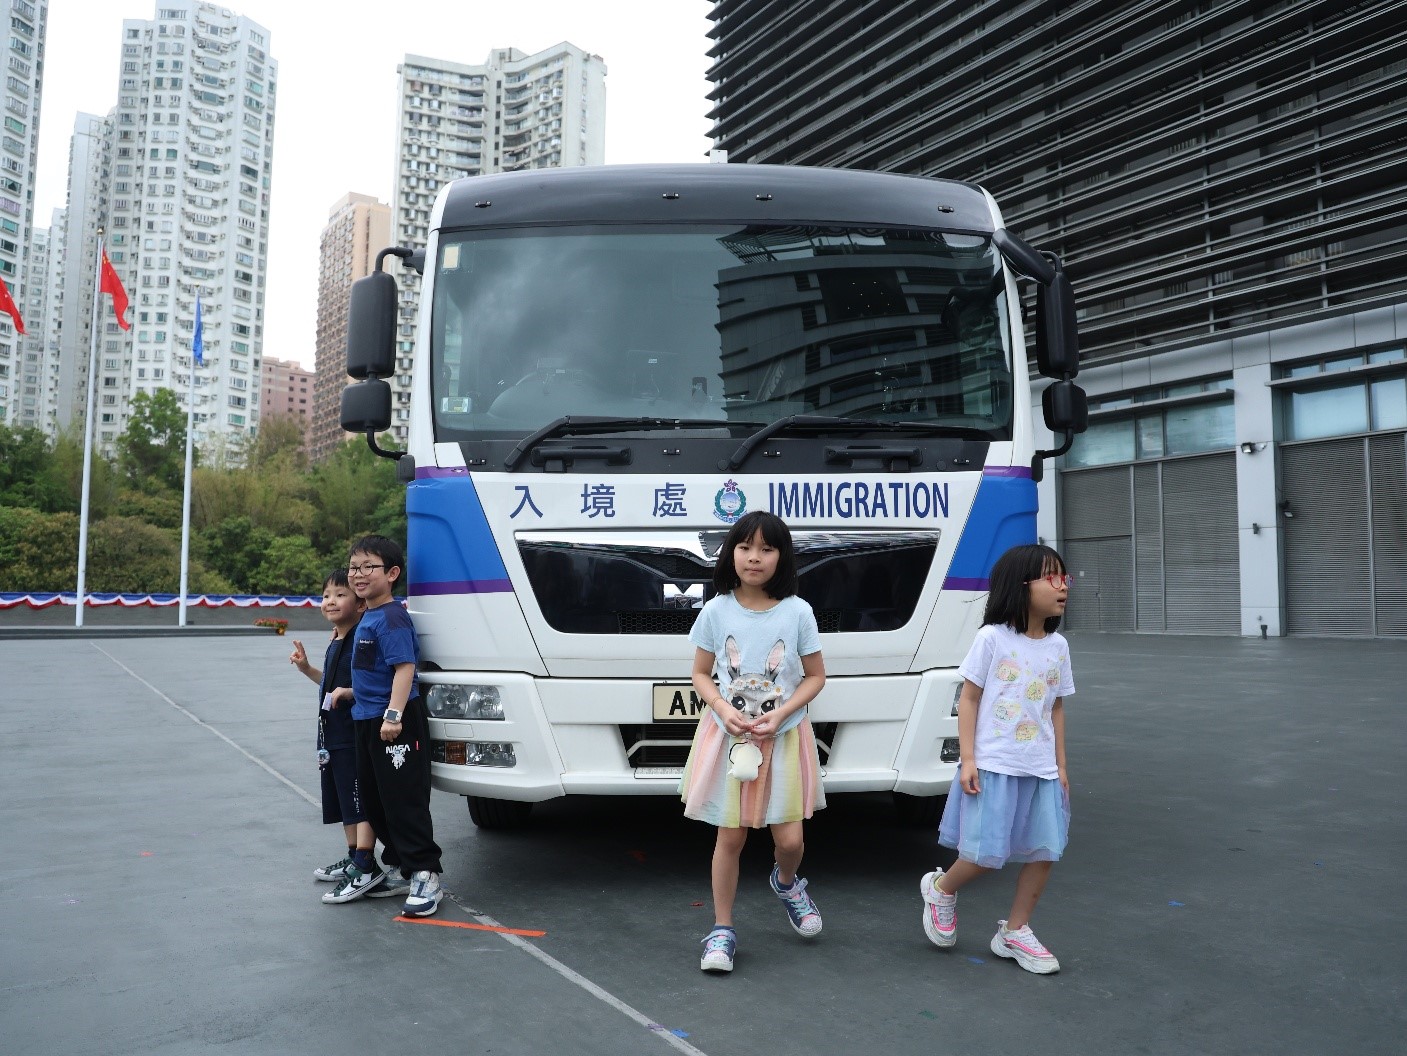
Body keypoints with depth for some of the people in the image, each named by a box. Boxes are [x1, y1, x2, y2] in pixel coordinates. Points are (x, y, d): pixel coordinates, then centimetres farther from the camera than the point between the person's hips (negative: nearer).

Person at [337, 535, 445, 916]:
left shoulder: (391, 617, -17)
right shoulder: (367, 618, 13)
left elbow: (405, 667, -26)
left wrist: (393, 714, -33)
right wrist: (352, 693, 33)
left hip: (396, 724, -10)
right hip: (368, 721, 10)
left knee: (405, 801, -6)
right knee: (375, 800, 17)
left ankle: (426, 875, 2)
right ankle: (398, 870, 29)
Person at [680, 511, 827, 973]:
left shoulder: (798, 612, -7)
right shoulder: (716, 611, -5)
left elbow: (815, 676, 1)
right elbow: (701, 675, 4)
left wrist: (779, 714, -14)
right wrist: (724, 710, -15)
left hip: (783, 738, 0)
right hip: (728, 736, 0)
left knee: (789, 839, 1)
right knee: (730, 837, 5)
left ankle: (786, 882, 37)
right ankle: (722, 930, 22)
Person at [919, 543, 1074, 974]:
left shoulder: (1057, 646, 7)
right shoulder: (992, 638, -8)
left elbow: (1056, 709, 14)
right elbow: (969, 700, -6)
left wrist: (1060, 765, 12)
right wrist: (967, 759, -11)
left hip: (1040, 770, 6)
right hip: (993, 765, -5)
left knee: (1044, 852, 7)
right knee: (987, 854, -4)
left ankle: (1014, 932, 25)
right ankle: (940, 889, 26)